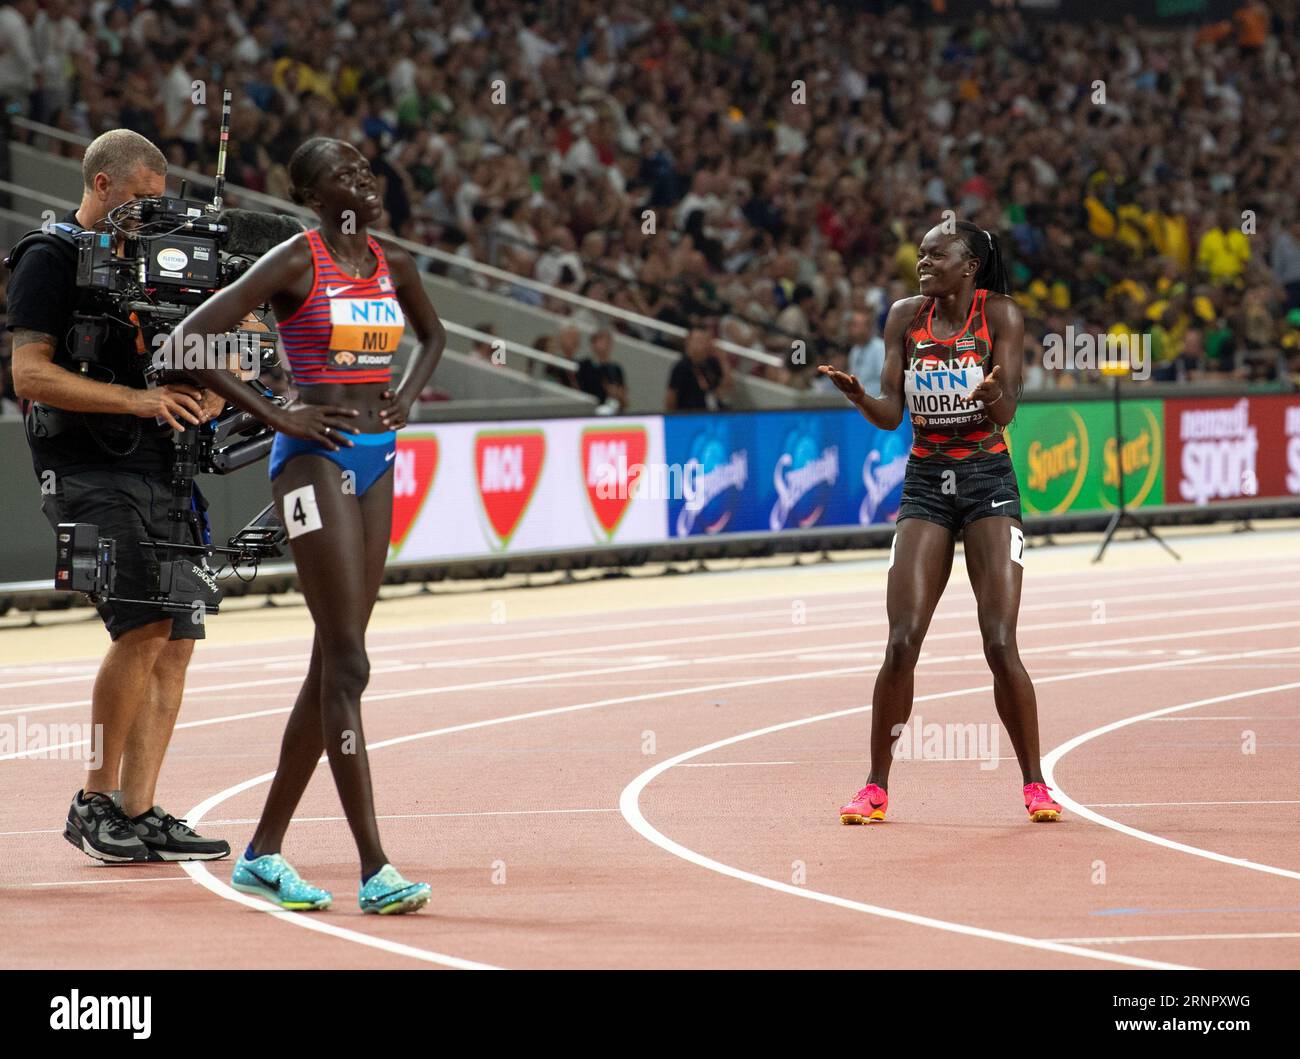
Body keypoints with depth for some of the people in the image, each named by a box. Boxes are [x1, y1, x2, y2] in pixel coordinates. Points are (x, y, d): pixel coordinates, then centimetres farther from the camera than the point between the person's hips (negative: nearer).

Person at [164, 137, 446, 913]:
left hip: (376, 459, 7)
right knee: (347, 664, -12)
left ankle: (265, 854, 17)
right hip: (316, 459, -7)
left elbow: (433, 335, 30)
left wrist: (406, 399, 11)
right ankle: (375, 870, -14)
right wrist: (275, 416, -14)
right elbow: (190, 340, -13)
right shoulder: (295, 264, -9)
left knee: (332, 667, 8)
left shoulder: (394, 266, 10)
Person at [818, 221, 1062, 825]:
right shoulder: (905, 317, 3)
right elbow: (891, 415, 0)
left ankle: (1034, 785, 3)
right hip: (925, 485, 3)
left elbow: (1006, 412, -15)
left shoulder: (1000, 315, -7)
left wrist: (995, 394, -39)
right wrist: (857, 396, -21)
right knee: (901, 643, -6)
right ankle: (876, 788, 2)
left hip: (988, 483, -3)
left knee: (1000, 645, -10)